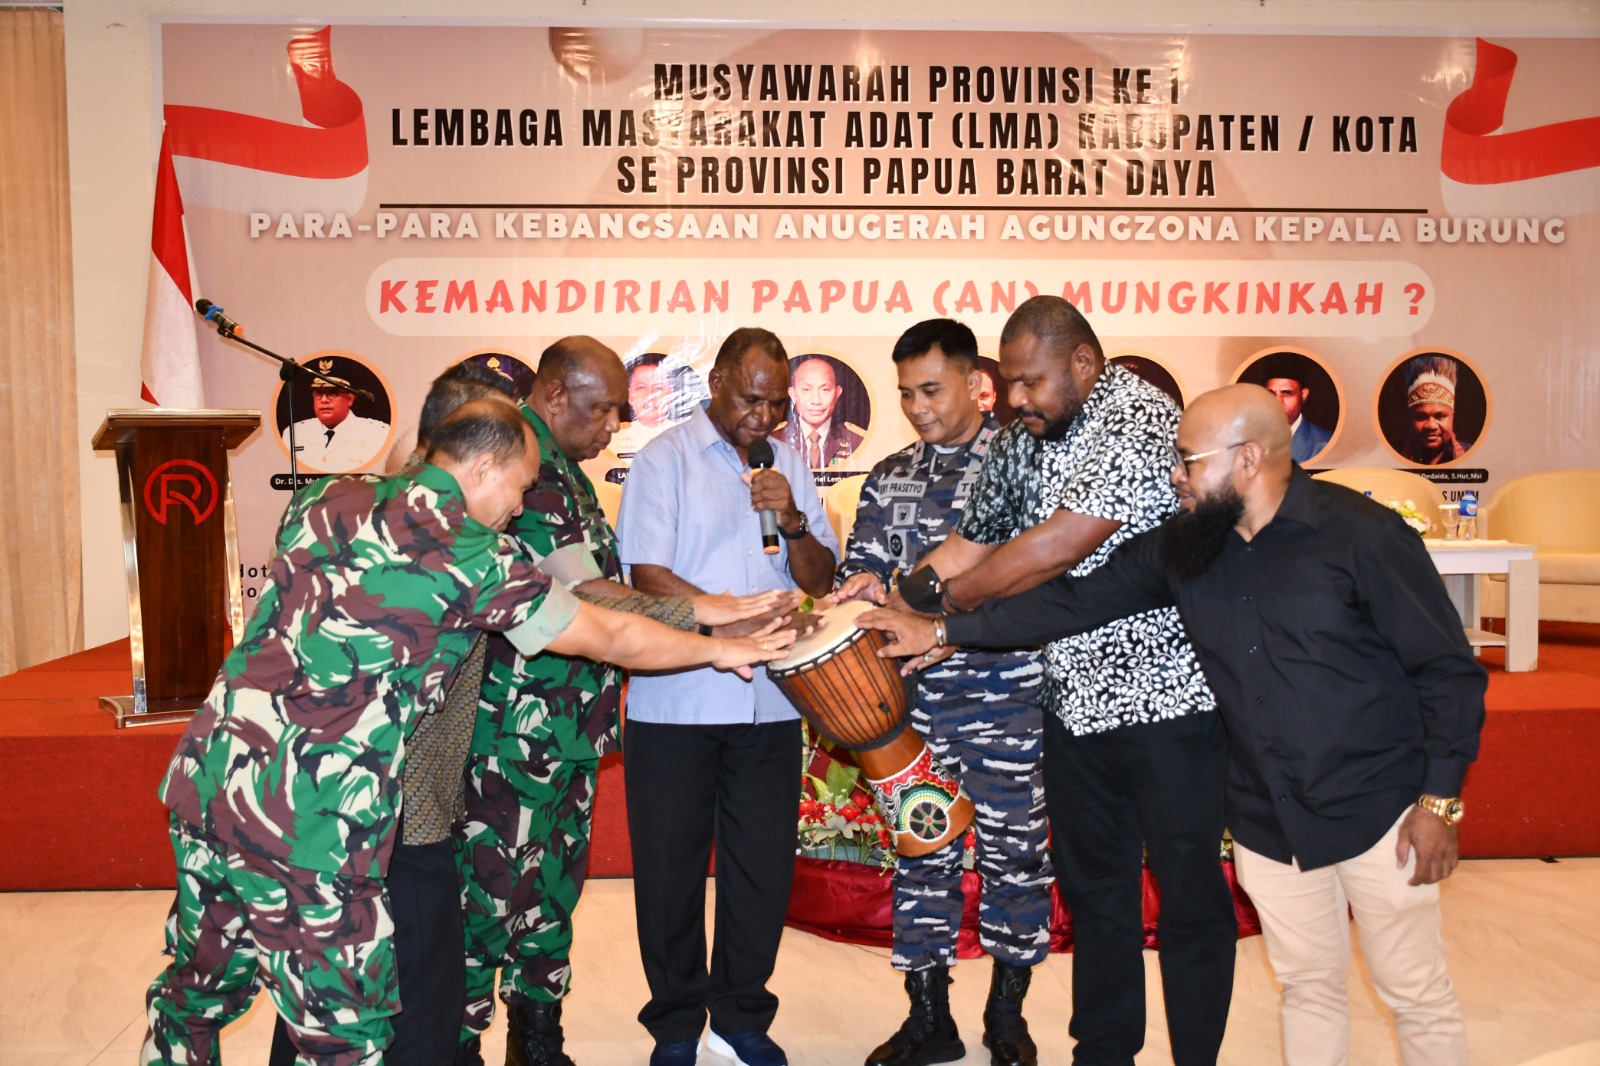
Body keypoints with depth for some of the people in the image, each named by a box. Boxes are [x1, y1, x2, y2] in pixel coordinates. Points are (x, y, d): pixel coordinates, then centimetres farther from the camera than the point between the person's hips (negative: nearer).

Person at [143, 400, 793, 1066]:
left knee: (196, 992, 25)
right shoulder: (469, 551, -9)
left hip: (203, 779, 8)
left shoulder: (326, 499, 10)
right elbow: (610, 638, 0)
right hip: (303, 828, -8)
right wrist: (720, 650, 16)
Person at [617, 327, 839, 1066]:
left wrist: (793, 521, -9)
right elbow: (648, 576, -11)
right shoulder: (665, 459, -2)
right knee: (671, 865, 8)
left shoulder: (788, 463, 11)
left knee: (763, 865, 10)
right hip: (674, 703, -3)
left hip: (769, 702, 4)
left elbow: (819, 581, 10)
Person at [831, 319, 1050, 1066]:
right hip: (915, 695, 4)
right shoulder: (890, 478, 13)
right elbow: (862, 565, 11)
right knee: (921, 848, 9)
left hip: (1008, 691, -3)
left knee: (1012, 847, 7)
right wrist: (864, 585, -13)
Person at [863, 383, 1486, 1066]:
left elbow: (1448, 670, -10)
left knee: (1418, 998, 10)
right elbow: (1076, 600, 1)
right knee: (1307, 987, 19)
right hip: (1267, 822, 5)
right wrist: (945, 630, -2)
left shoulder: (1360, 533, -15)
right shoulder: (1181, 549, -1)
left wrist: (1440, 801, -12)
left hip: (1377, 813, -4)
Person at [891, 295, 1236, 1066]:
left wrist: (936, 598, -18)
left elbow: (1056, 547, -26)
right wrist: (889, 596, -8)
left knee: (1188, 890, 7)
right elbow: (971, 541, 8)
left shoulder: (1140, 422, -18)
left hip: (1168, 698, -7)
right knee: (1092, 887, 17)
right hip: (1075, 701, 7)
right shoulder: (1021, 441, 7)